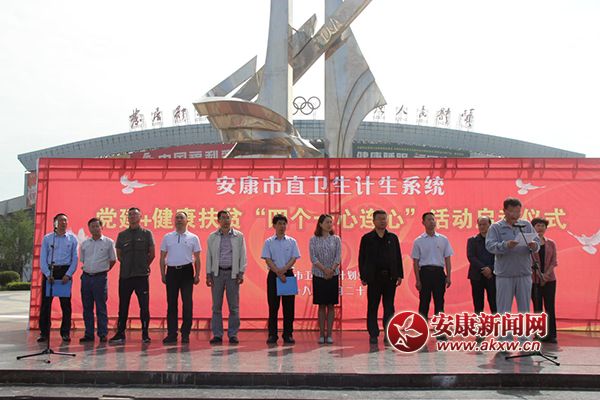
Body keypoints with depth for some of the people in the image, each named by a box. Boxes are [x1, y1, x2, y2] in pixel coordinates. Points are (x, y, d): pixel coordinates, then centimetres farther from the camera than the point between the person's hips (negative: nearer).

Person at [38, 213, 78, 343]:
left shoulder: (72, 239, 7)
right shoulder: (47, 238, 7)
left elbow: (75, 259, 4)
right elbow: (42, 258, 3)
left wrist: (68, 274, -9)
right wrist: (48, 274, -10)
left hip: (65, 272, 0)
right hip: (49, 271, 0)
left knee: (66, 304, 1)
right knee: (45, 303, -1)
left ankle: (65, 333, 7)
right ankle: (44, 333, 6)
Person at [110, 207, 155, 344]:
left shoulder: (147, 234, 4)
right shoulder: (122, 235, 10)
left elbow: (152, 254, 9)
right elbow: (119, 255, 15)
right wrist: (128, 266, 10)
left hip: (141, 276, -2)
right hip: (125, 276, 2)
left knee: (144, 306, -1)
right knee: (123, 306, 6)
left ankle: (145, 334, 7)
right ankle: (120, 334, 13)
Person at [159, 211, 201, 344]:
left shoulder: (193, 238, 6)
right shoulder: (167, 237, 10)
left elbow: (197, 258, 7)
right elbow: (162, 257, 12)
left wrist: (197, 275, 0)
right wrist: (163, 274, 4)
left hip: (187, 271, -1)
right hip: (172, 271, 1)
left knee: (187, 303, -1)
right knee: (171, 303, 3)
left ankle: (185, 334, 7)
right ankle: (171, 334, 8)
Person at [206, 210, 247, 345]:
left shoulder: (239, 236, 6)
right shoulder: (212, 237, 8)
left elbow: (242, 256, 4)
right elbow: (209, 257, 9)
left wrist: (241, 273, -3)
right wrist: (208, 275, 2)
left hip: (232, 273, -1)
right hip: (217, 273, 1)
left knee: (234, 306, 1)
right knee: (216, 306, 1)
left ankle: (233, 335, 8)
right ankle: (217, 335, 8)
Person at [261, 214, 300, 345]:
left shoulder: (292, 241, 6)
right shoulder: (269, 242, 3)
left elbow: (294, 258, -1)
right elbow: (268, 260, -4)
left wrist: (284, 269, -17)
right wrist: (278, 273, -14)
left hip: (288, 274, 1)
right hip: (273, 275, -1)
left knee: (289, 306, 2)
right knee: (273, 306, 1)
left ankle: (288, 334, 9)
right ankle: (272, 334, 7)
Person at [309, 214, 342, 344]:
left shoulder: (336, 239, 5)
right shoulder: (314, 240, 1)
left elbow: (338, 257, -2)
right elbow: (313, 258, -6)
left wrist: (332, 270, -15)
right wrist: (324, 269, -16)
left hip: (333, 276, 1)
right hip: (319, 276, -1)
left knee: (331, 305, 3)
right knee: (321, 306, 3)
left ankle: (329, 334, 7)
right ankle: (322, 334, 8)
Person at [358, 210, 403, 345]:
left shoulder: (393, 238, 10)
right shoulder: (367, 238, 4)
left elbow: (398, 257, 10)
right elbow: (362, 258, 3)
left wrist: (399, 275, 3)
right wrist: (363, 276, -3)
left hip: (390, 277, 2)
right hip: (374, 277, -2)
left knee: (389, 307, 4)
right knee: (372, 307, 3)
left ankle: (388, 334, 10)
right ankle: (373, 335, 10)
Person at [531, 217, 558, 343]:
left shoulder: (551, 243, 8)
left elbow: (554, 261, 3)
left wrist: (547, 274, -11)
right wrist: (539, 274, -14)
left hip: (549, 279, 2)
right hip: (534, 279, -2)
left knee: (550, 307, 1)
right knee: (537, 307, 3)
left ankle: (552, 334, 5)